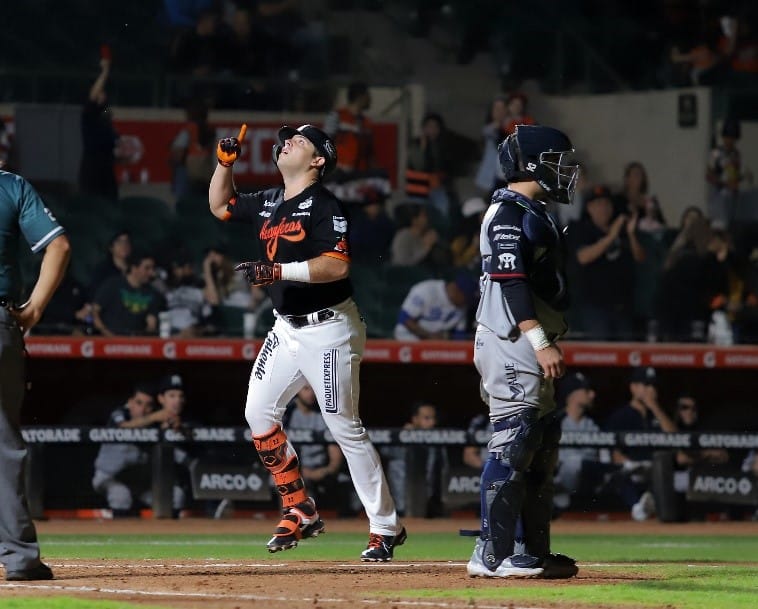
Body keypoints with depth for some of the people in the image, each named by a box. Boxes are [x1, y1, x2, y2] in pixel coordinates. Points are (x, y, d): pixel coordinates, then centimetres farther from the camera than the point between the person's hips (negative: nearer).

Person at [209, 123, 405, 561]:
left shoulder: (325, 206, -14)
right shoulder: (268, 204, 10)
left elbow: (338, 265, -25)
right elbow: (221, 205, 26)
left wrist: (279, 270, -31)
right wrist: (225, 162, 11)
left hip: (328, 331, -9)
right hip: (287, 328, 9)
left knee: (345, 427, -7)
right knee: (259, 413, 4)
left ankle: (386, 527, -1)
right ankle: (301, 512, 14)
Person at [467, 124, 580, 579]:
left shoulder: (534, 213, 20)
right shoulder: (509, 212, -12)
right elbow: (511, 282, -21)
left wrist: (549, 344, 20)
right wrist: (541, 343, -26)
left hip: (531, 346, 11)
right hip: (510, 342, -11)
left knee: (543, 441, 12)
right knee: (514, 441, -13)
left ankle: (532, 551, 17)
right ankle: (493, 555, -14)